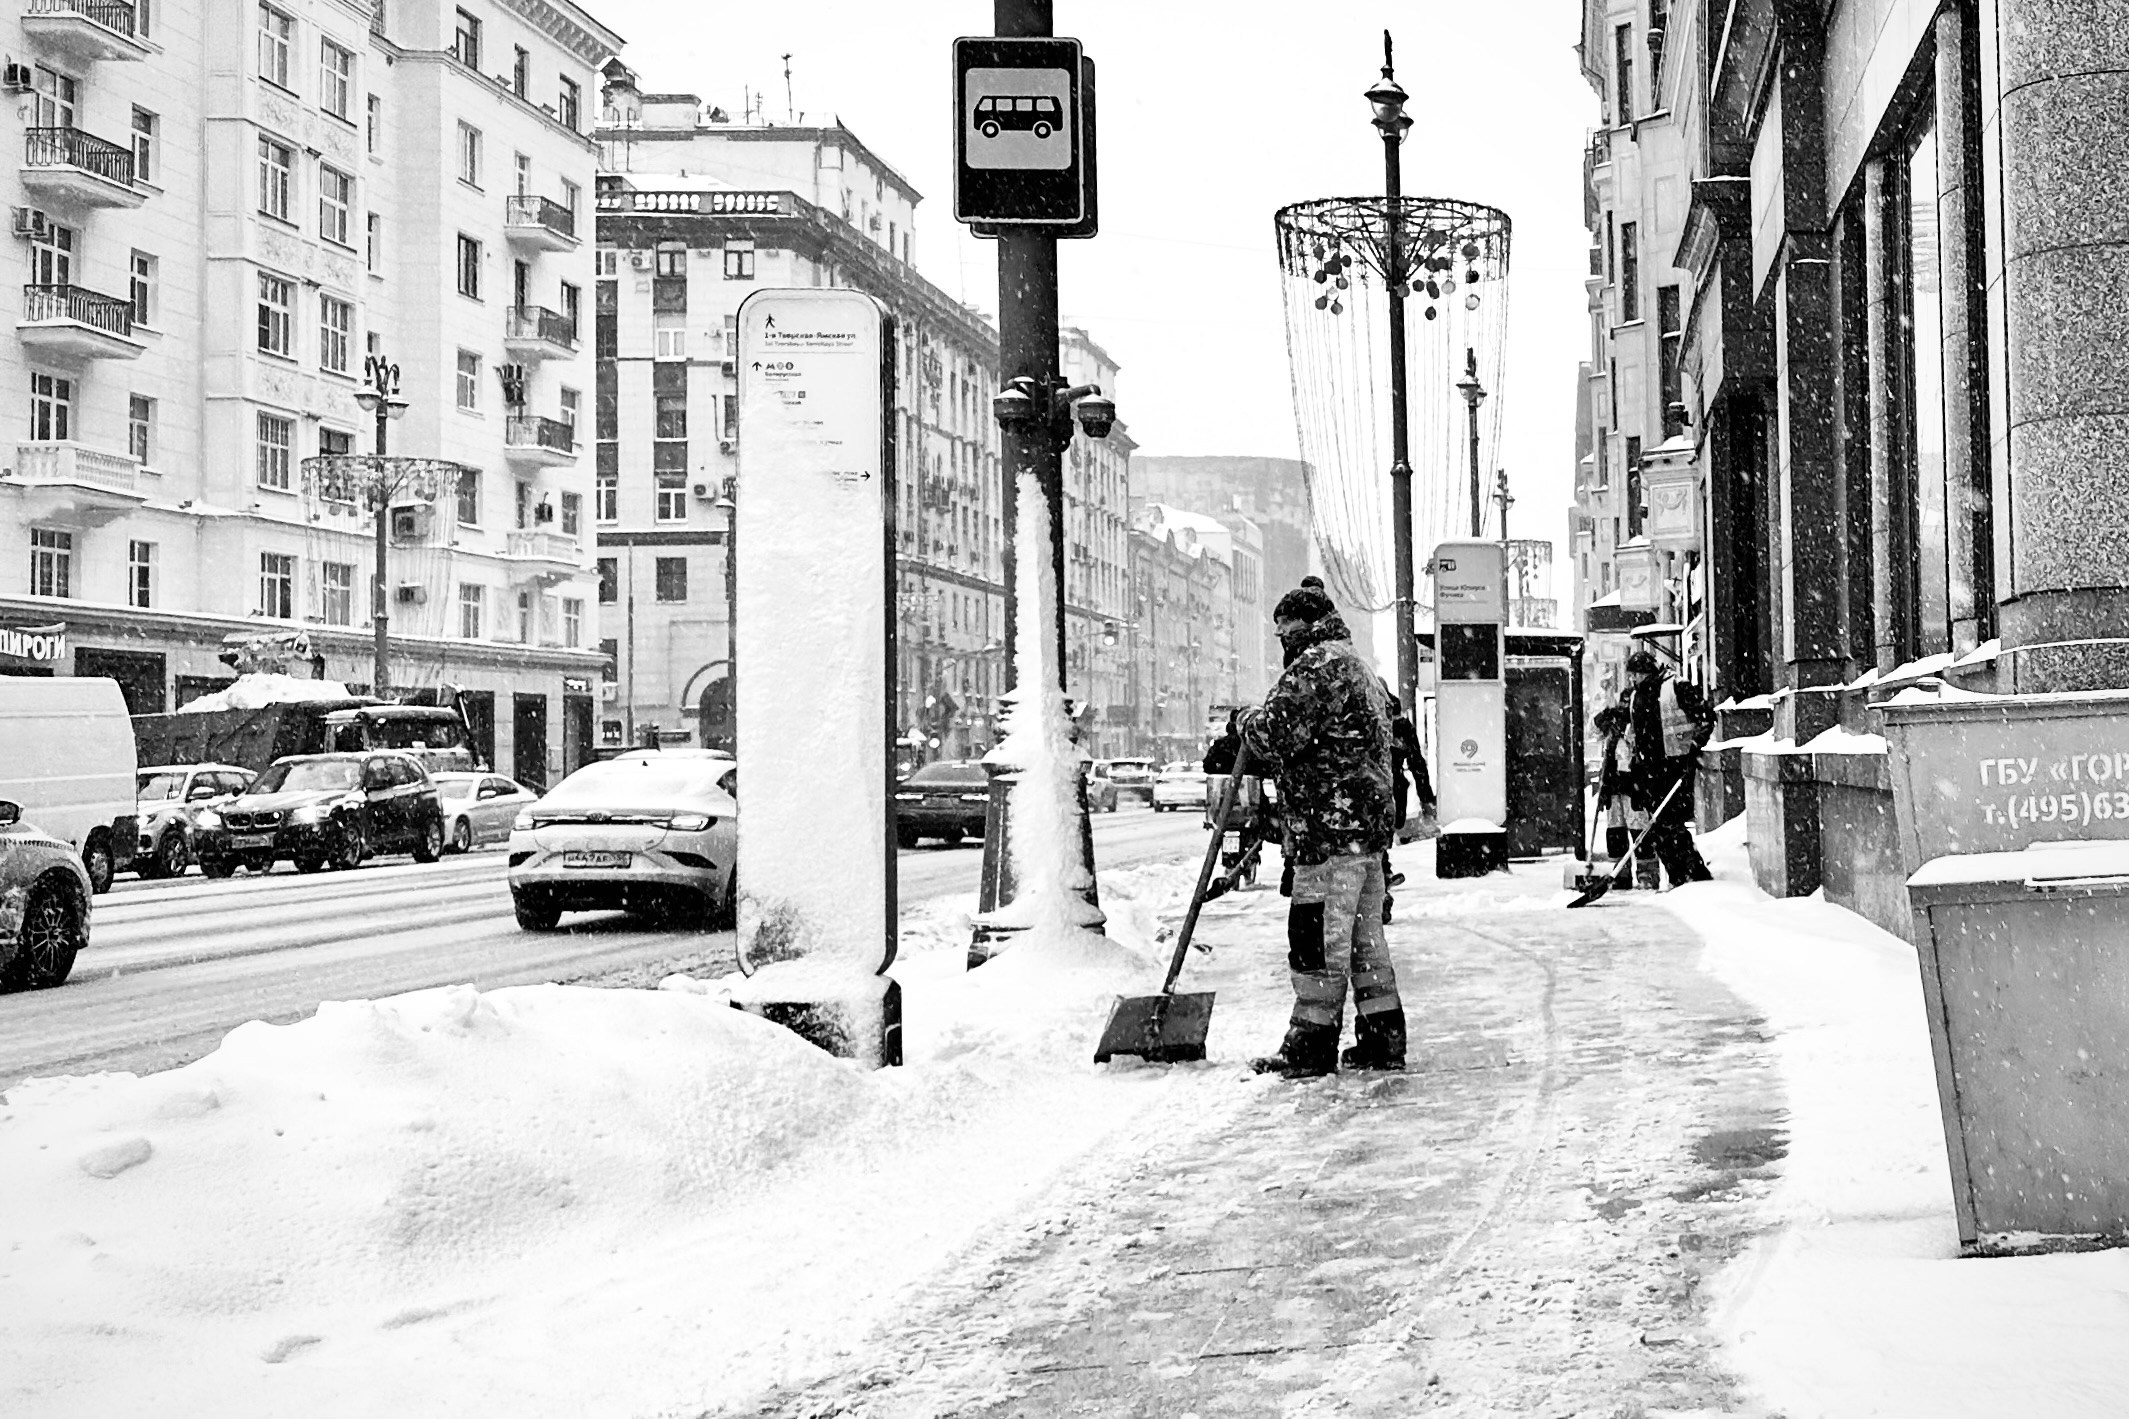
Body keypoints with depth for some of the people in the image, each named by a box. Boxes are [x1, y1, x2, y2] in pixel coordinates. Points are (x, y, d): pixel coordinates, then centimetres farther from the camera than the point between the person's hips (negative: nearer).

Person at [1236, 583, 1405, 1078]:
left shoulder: (1316, 665, -10)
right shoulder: (1359, 669, 25)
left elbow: (1277, 733, -20)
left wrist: (1247, 722, 1)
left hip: (1332, 823, -10)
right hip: (1370, 819, 10)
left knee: (1317, 932, -6)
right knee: (1364, 931, 13)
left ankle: (1313, 1041, -4)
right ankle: (1383, 1038, 16)